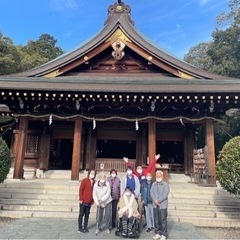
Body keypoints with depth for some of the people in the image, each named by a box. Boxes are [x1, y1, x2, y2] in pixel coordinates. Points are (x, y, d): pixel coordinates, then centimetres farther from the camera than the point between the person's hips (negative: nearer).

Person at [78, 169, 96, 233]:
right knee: (81, 214, 3)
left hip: (89, 202, 5)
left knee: (87, 215, 12)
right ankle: (80, 228, 12)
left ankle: (85, 227, 22)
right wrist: (81, 199, -11)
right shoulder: (84, 180, -7)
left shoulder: (94, 182, 8)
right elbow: (81, 189, -8)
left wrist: (93, 200, 8)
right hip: (83, 201, -5)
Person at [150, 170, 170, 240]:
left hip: (163, 205, -4)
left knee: (163, 220, -2)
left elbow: (165, 194, -10)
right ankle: (158, 233, 22)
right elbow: (151, 193, 2)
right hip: (155, 205, 4)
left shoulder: (166, 184, -1)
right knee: (156, 220, 9)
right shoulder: (153, 184, 11)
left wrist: (159, 200, -16)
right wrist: (155, 200, -12)